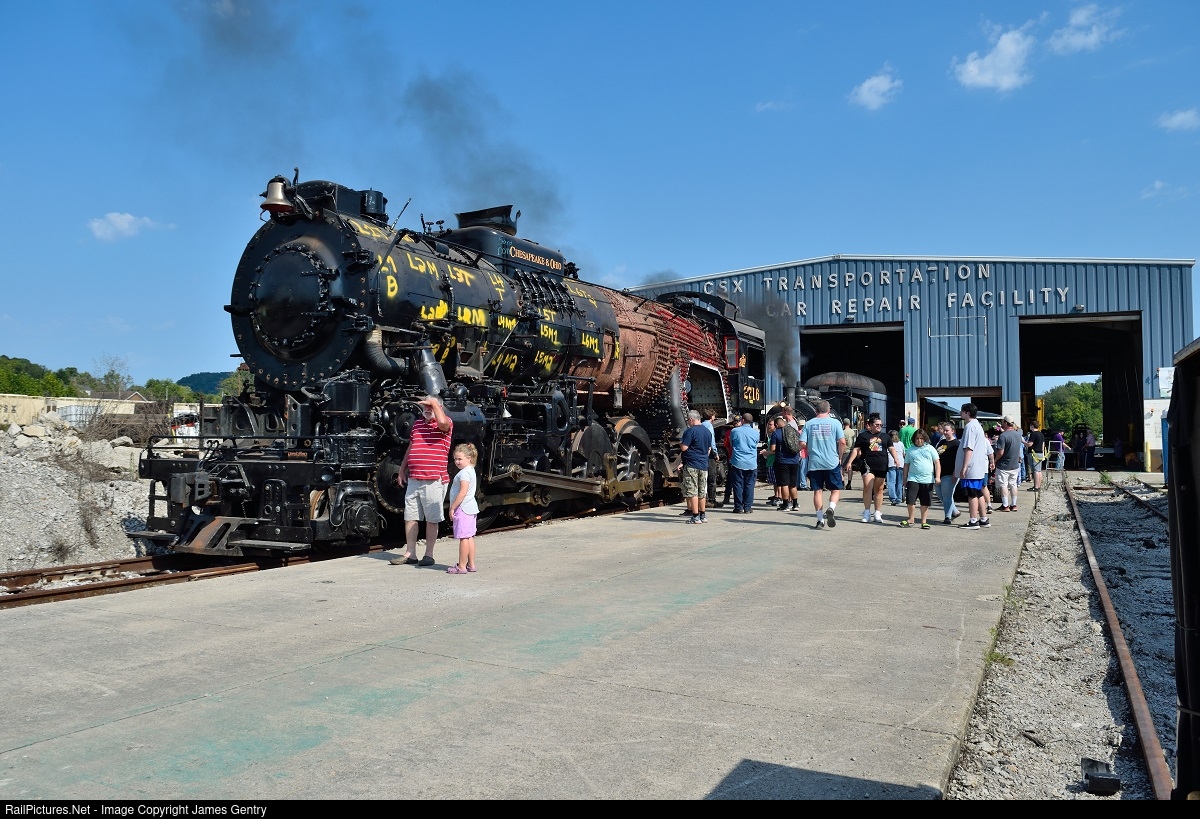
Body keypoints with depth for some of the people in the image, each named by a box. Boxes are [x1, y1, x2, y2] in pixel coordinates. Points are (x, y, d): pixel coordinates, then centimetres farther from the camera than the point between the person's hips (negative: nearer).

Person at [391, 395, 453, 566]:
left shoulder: (446, 423, -3)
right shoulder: (417, 423, 16)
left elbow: (443, 422, -30)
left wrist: (434, 403, -16)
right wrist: (402, 469, 23)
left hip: (434, 481, -6)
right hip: (413, 479, 7)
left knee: (432, 519, 2)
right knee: (410, 517, 9)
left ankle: (429, 555, 11)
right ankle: (410, 553, 18)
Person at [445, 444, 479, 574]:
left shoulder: (464, 473, -16)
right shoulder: (470, 470, 16)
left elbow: (463, 493, -23)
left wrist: (452, 508, -17)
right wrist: (454, 507, 21)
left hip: (463, 509, -11)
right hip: (470, 508, 11)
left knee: (463, 538, -7)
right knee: (469, 537, 13)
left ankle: (462, 566, -4)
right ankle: (471, 564, 17)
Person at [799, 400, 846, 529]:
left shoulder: (809, 424, 2)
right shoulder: (834, 422, -2)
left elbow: (802, 444, -4)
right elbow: (842, 442, -9)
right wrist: (840, 457, 5)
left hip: (814, 463, 1)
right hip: (832, 463, -1)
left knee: (817, 490, 8)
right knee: (836, 490, 9)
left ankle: (820, 519, 7)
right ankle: (830, 509, -17)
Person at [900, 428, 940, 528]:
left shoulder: (930, 449, 7)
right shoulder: (910, 450, 9)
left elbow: (937, 463, 5)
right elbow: (906, 465, 13)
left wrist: (937, 476, -4)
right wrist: (904, 480, 10)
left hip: (927, 480, 0)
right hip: (913, 479, 0)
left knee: (925, 503, 4)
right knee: (910, 500, -8)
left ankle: (924, 521, 13)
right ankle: (911, 519, 7)